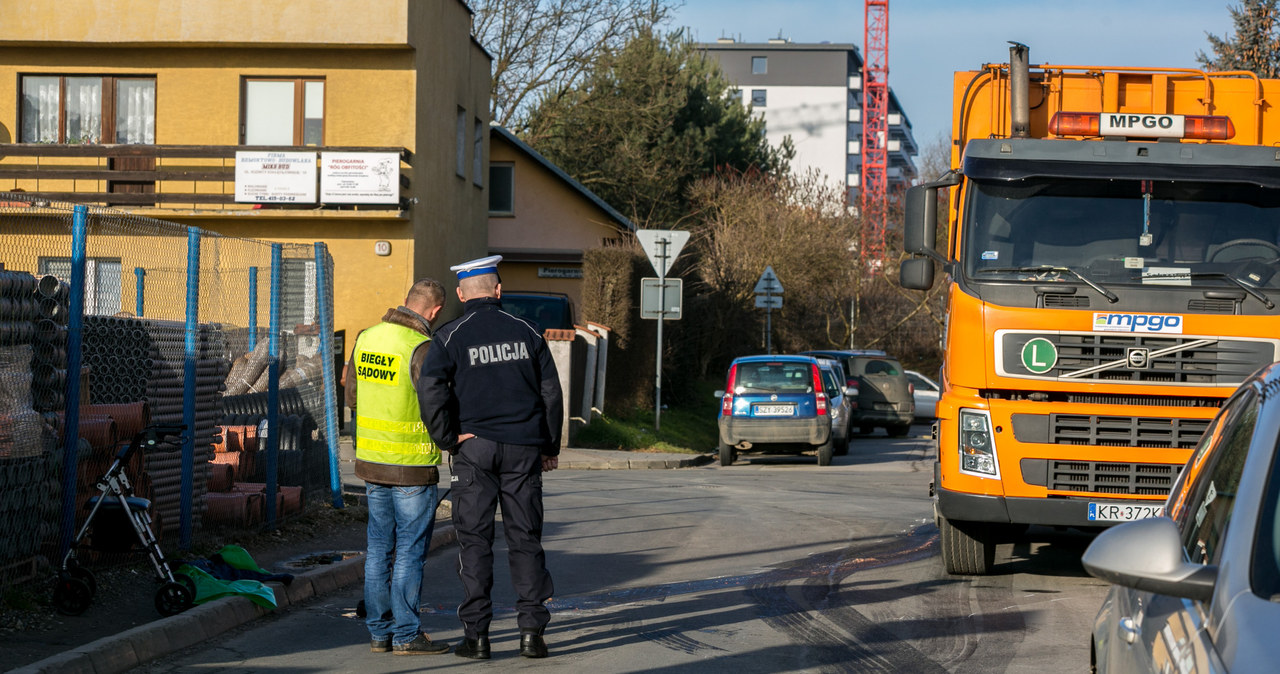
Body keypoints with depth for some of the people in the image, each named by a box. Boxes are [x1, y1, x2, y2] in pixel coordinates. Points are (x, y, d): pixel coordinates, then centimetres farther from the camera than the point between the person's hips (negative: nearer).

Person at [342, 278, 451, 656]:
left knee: (380, 547, 12)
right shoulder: (421, 347, -18)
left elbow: (354, 397, 13)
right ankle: (406, 635, 2)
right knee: (410, 550, 0)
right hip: (412, 468, -7)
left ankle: (379, 632, 15)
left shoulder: (367, 337, 4)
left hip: (372, 462, 7)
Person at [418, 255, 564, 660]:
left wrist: (448, 439, -5)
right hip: (523, 449, 2)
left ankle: (476, 634, 1)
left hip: (475, 447, -2)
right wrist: (550, 447, 15)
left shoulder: (451, 337, -3)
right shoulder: (525, 332, 5)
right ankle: (531, 630, 2)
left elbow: (430, 390, -16)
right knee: (525, 539, 6)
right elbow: (551, 391, 7)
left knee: (474, 540, 3)